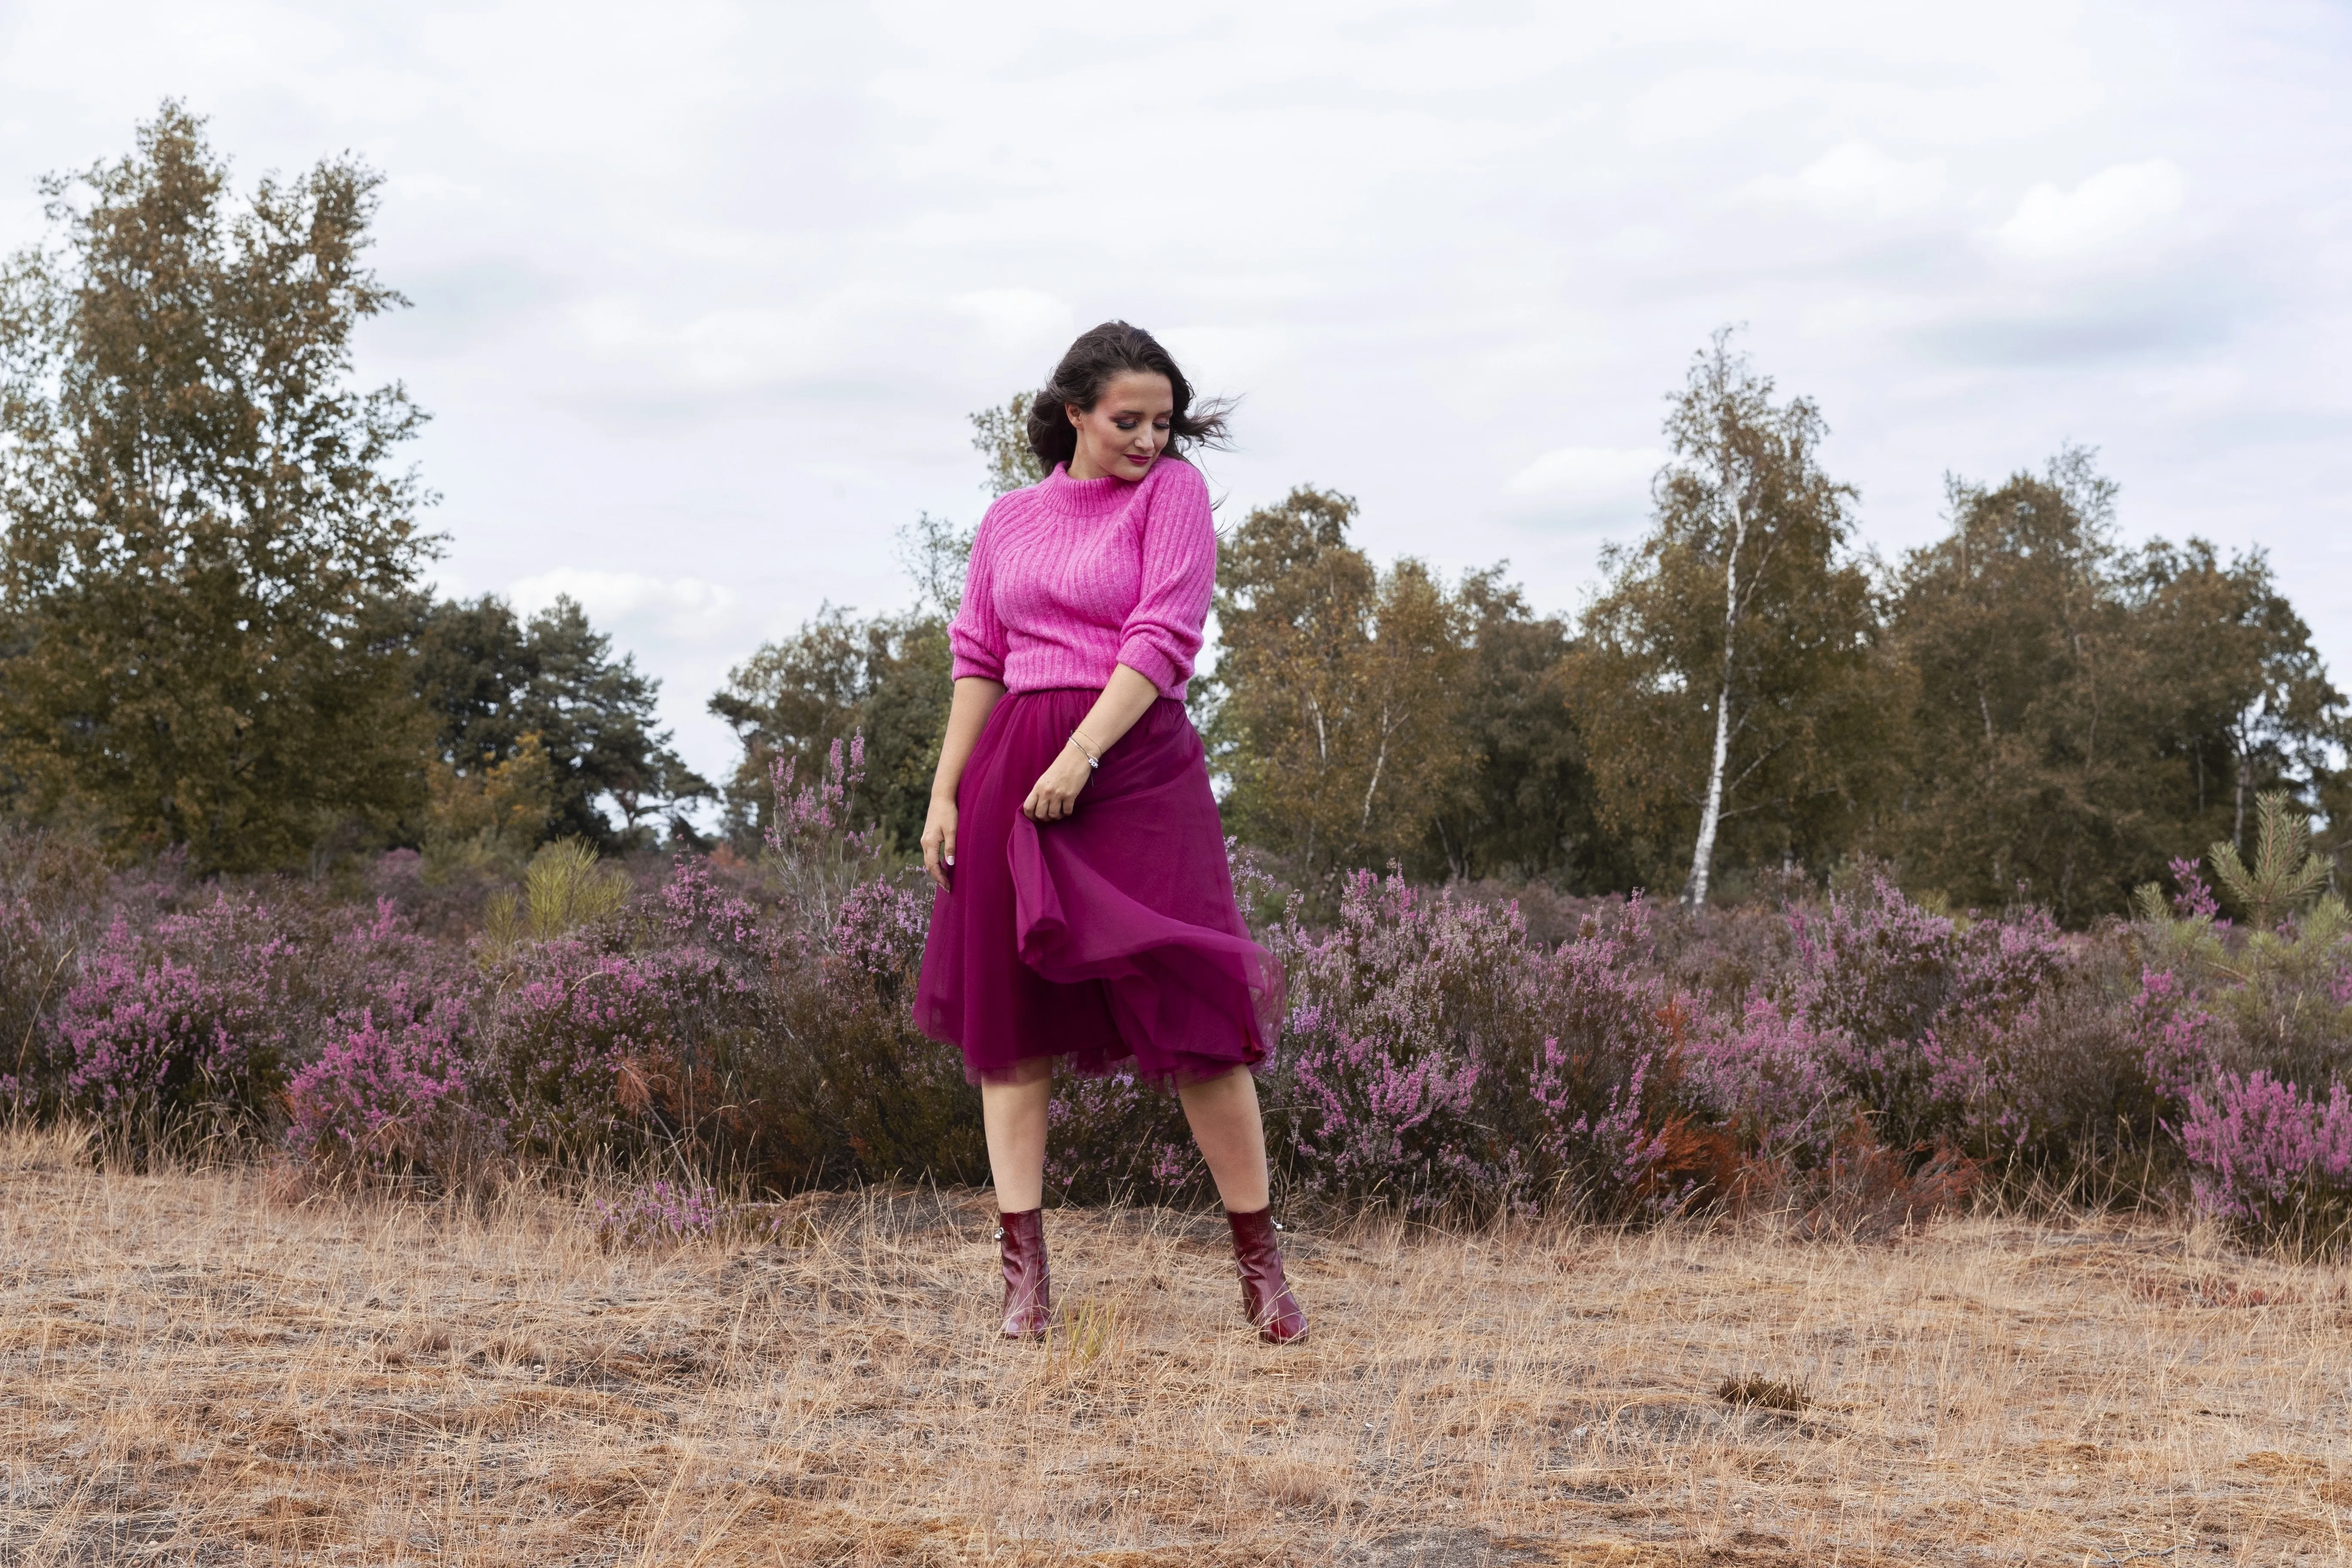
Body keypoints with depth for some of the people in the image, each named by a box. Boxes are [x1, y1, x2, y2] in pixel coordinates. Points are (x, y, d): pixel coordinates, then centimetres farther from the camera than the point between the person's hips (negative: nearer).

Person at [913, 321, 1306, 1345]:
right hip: (1011, 772, 4)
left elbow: (1164, 639, -8)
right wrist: (944, 794, 7)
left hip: (1134, 763, -4)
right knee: (1008, 1015, 2)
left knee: (1192, 1010, -9)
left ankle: (1260, 1263, 1)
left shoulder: (1172, 492, 2)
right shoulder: (1010, 520, 14)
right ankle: (1023, 1271, 7)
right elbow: (979, 663, 16)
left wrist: (1079, 757, -17)